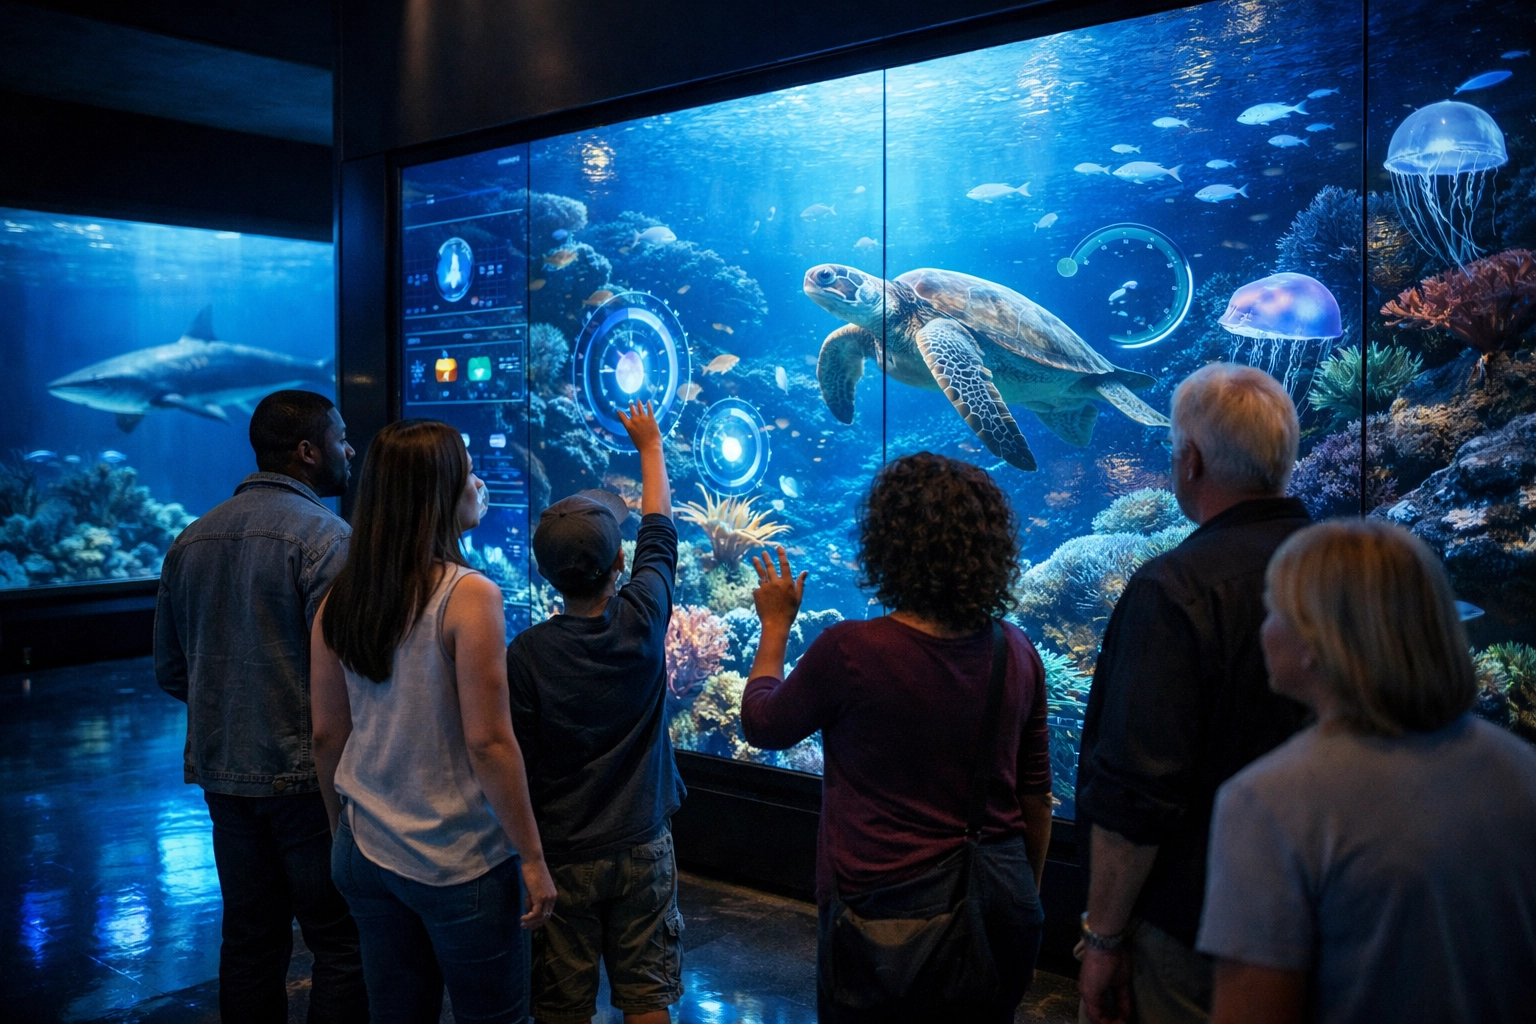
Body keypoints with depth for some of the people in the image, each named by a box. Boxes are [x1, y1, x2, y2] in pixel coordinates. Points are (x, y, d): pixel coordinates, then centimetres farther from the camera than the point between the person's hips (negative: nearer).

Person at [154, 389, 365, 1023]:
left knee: (250, 941, 17)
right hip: (306, 774, -7)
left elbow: (169, 671, 14)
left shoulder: (191, 540, 8)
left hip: (222, 774, 7)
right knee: (342, 945, 3)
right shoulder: (324, 536, -14)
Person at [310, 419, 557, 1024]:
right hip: (460, 861, -6)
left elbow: (327, 734, 6)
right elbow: (488, 741, -19)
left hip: (366, 854, 6)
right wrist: (532, 857, -11)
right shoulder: (469, 596, -18)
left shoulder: (339, 600, 0)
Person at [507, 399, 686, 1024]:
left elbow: (518, 764, -10)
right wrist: (650, 445, 21)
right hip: (642, 845, 2)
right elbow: (660, 530, 5)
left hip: (562, 854, -1)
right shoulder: (644, 619, -12)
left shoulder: (526, 654, -17)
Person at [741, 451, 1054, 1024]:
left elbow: (761, 725, -1)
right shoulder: (1017, 654, -5)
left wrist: (775, 624, 13)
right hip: (1001, 901, 5)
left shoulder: (849, 651, -20)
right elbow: (1035, 796, 5)